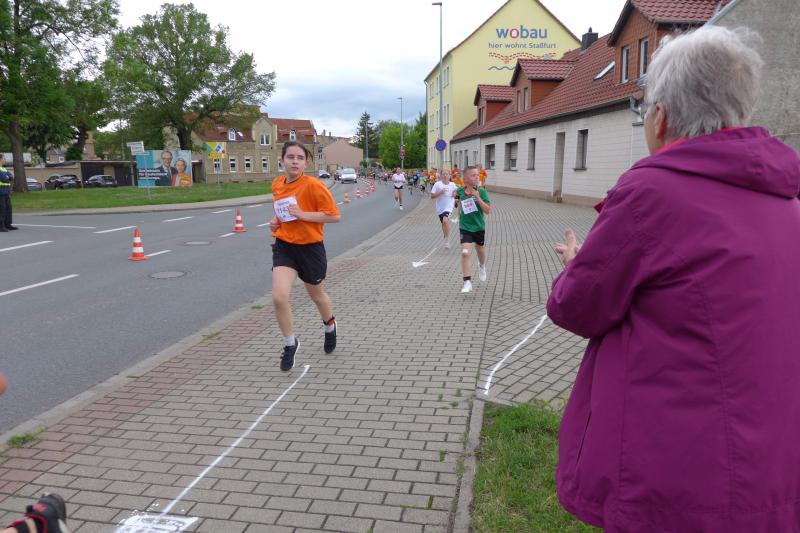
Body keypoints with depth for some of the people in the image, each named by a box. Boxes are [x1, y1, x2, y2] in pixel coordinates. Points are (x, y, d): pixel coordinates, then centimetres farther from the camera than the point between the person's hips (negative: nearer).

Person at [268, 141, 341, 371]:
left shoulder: (313, 185, -16)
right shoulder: (277, 184, 4)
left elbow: (334, 215, -17)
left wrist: (302, 215, -24)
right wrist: (276, 220, 4)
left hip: (310, 247, -3)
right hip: (284, 247, 4)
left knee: (317, 295, 17)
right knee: (279, 297, -15)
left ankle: (330, 325, 51)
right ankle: (290, 344, 8)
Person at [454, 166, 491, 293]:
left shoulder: (481, 192, -13)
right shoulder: (460, 191, -7)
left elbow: (488, 210, -21)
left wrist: (478, 198, -27)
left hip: (479, 227, 1)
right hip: (465, 228, -1)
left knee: (480, 250, 23)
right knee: (465, 253, -18)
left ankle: (482, 267, 57)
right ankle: (467, 282, -14)